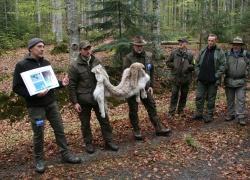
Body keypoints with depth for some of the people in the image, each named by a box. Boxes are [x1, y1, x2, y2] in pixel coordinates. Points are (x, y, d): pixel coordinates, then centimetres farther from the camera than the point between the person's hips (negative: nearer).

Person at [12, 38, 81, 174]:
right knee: (38, 134, 4)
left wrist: (61, 83, -4)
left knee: (59, 130, 8)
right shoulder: (22, 65, -9)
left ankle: (65, 154, 21)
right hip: (35, 106, -5)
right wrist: (34, 94, -24)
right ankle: (39, 160, 21)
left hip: (51, 103, 5)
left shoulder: (46, 63, 8)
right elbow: (16, 87, -11)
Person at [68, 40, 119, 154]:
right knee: (85, 124, 11)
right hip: (83, 100, -3)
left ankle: (109, 142, 22)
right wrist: (75, 102, -11)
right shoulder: (75, 66, -9)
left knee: (104, 121, 9)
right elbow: (71, 86, -8)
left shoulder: (97, 62, 2)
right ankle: (88, 143, 28)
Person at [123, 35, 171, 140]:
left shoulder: (149, 56, 3)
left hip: (145, 88, 4)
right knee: (133, 111, 7)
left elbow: (151, 72, 10)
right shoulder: (128, 58, -11)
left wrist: (151, 85, 6)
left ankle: (158, 128, 20)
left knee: (152, 107, 9)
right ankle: (136, 131, 21)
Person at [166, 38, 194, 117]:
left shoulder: (190, 54, 0)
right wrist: (174, 65, -9)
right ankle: (171, 111, 8)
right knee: (174, 95, 1)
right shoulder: (174, 52, 0)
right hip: (176, 77, -1)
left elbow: (193, 66, 2)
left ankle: (181, 110, 27)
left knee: (184, 95, 12)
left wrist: (188, 67, -18)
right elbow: (168, 62, 7)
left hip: (186, 78, 1)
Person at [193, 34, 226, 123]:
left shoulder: (220, 52, -3)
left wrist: (217, 76, -12)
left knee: (211, 99, 5)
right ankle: (199, 113, 20)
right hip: (201, 79, 4)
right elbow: (197, 63, 14)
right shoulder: (202, 51, 9)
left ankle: (210, 115, 16)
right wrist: (198, 73, 4)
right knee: (199, 97, 7)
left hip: (213, 80, -4)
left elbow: (223, 65, -6)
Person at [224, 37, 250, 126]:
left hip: (241, 82, -1)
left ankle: (241, 117, 0)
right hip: (229, 81, 1)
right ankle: (230, 114, 23)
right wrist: (224, 73, 4)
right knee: (230, 100, 11)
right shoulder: (227, 54, 1)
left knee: (241, 100, -4)